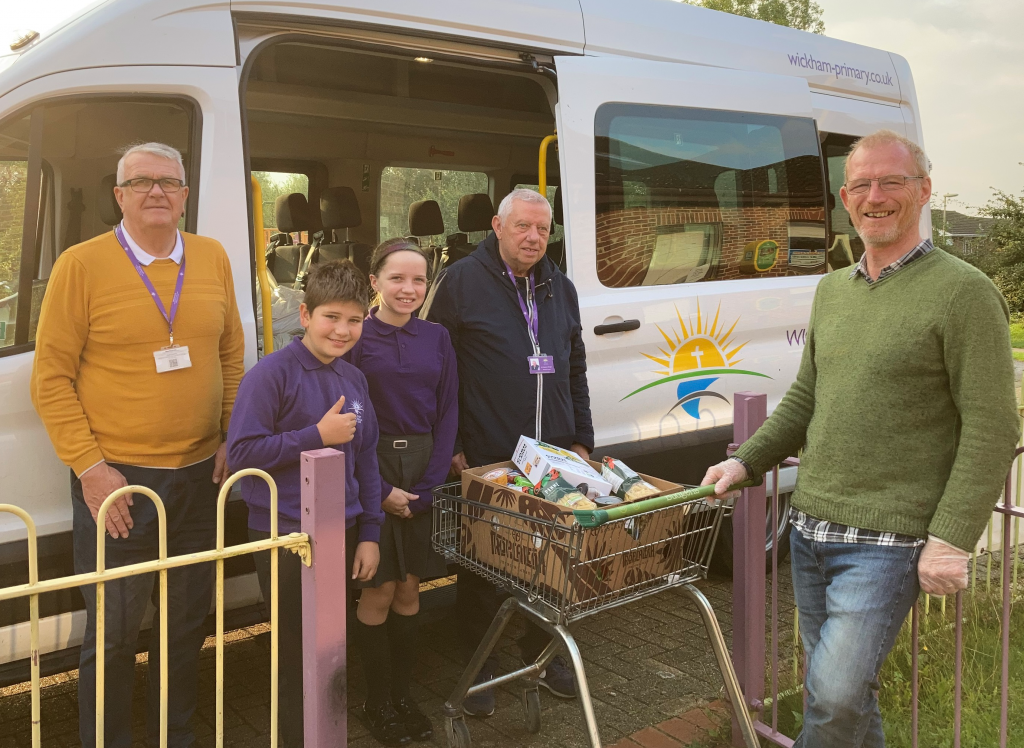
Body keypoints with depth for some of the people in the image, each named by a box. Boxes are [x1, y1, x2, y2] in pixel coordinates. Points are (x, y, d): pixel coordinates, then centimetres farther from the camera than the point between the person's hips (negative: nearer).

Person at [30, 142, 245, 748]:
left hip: (199, 475, 4)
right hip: (117, 479, -4)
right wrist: (89, 467, -12)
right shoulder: (80, 265, -6)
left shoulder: (213, 259, 6)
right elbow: (51, 379, -7)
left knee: (188, 623, 17)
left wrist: (232, 439, 6)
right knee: (114, 633, 7)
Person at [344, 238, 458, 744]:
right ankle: (377, 703, 21)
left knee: (409, 588, 12)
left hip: (423, 475, 4)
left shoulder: (436, 338, 5)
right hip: (371, 474, -4)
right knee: (379, 592, 4)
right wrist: (382, 490, -12)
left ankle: (403, 695, 27)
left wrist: (426, 488, -6)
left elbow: (447, 415, 4)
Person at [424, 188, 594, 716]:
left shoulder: (560, 288, 13)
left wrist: (581, 440, 14)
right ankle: (481, 667, 25)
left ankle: (540, 653, 34)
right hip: (483, 459, -5)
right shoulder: (461, 281, -5)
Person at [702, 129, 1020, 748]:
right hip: (810, 530, 7)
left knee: (836, 697, -11)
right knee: (839, 690, 16)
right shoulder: (832, 290, 12)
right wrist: (746, 463, 11)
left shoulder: (963, 292, -9)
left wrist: (951, 540, -16)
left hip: (887, 541, -6)